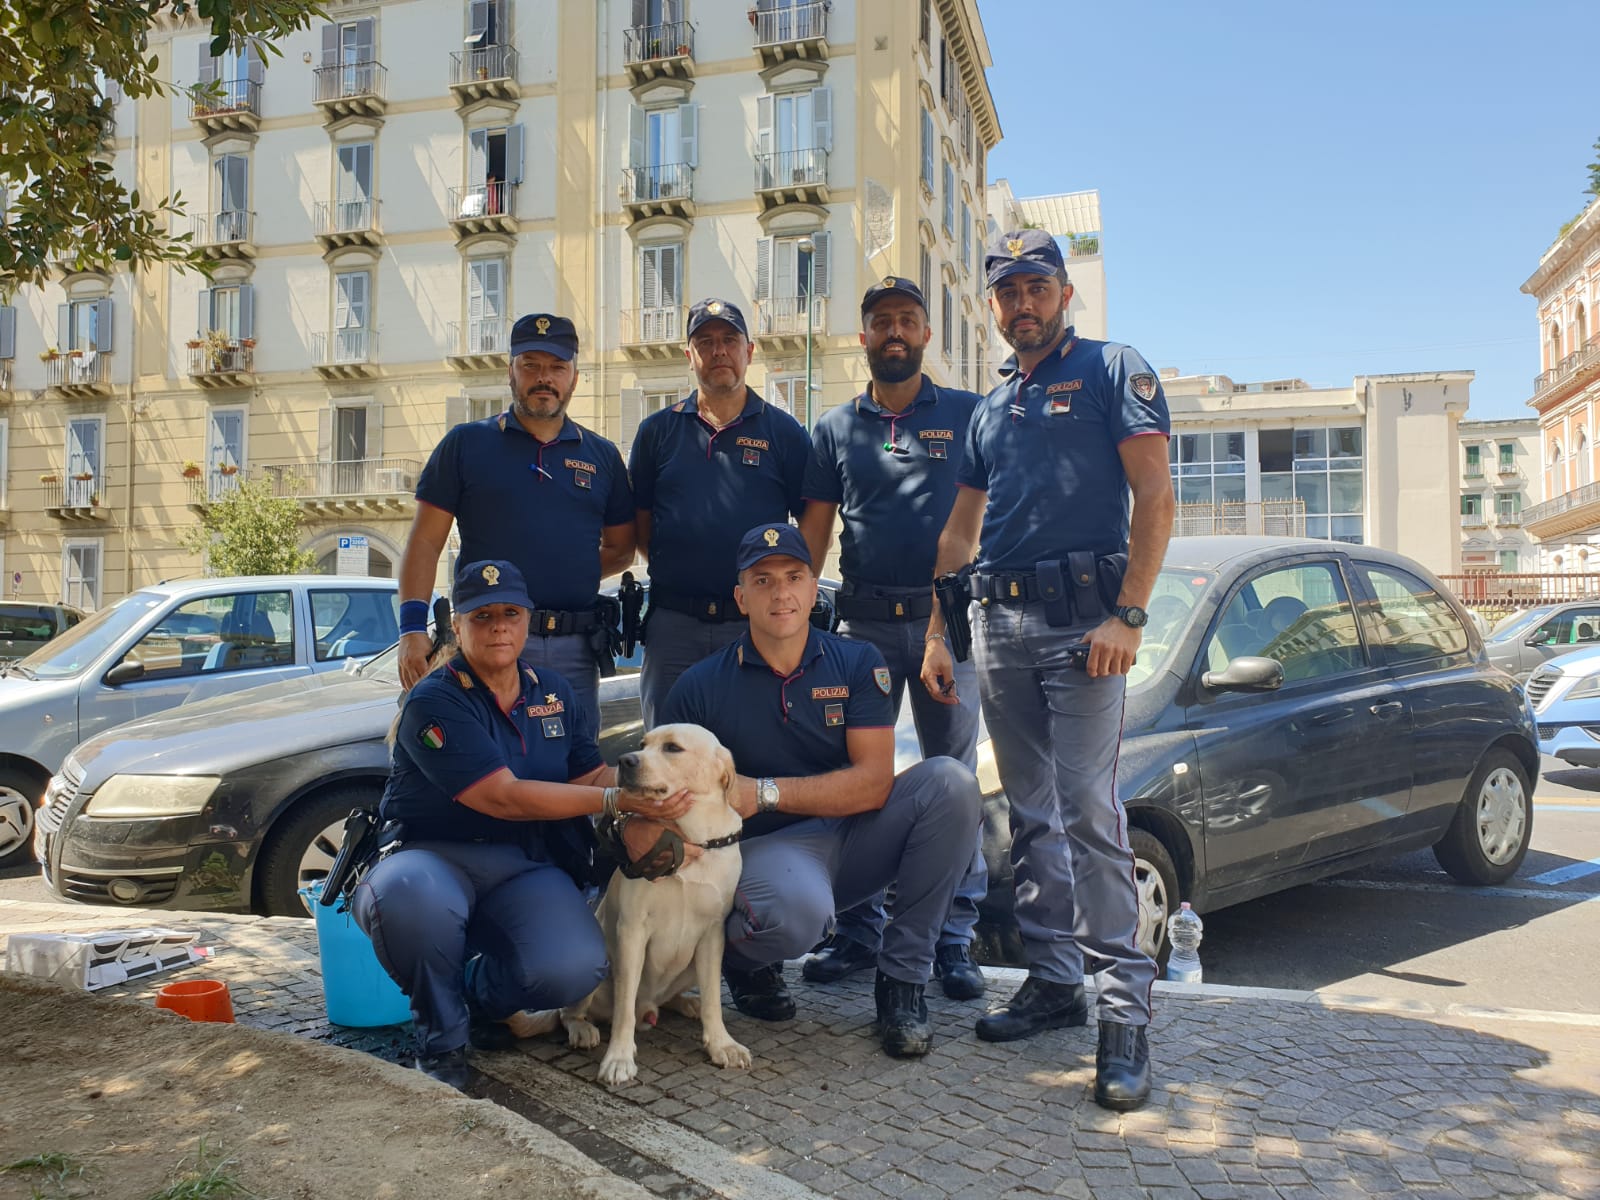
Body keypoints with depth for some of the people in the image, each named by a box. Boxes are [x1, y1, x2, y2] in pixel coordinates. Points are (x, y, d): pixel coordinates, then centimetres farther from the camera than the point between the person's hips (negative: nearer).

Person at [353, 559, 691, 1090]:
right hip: (435, 857, -4)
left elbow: (592, 775, 7)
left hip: (526, 868, 4)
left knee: (575, 968, -27)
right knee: (414, 898, -42)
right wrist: (615, 800, -23)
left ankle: (477, 996, 12)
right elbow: (503, 798, -20)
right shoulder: (434, 702, -11)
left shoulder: (554, 691, 11)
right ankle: (441, 1037, -9)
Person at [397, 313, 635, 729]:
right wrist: (412, 627, -10)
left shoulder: (603, 456, 13)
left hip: (575, 648, 3)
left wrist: (567, 577, 2)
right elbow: (424, 542, 2)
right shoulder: (466, 444, 6)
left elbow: (620, 549, 18)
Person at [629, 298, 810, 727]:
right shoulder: (657, 430, 9)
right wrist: (673, 568, 0)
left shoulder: (783, 431, 5)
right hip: (673, 623, 2)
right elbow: (640, 524, 12)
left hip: (758, 625, -1)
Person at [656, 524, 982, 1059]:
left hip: (852, 840, 3)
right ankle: (738, 957, 3)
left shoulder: (856, 663, -1)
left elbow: (873, 783, -11)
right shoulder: (701, 687, -3)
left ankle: (902, 977, -10)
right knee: (800, 909, -39)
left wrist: (765, 792, -19)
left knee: (950, 782, -23)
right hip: (766, 849, -3)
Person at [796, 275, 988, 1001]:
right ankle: (857, 929, 16)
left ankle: (953, 937, 12)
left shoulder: (969, 415, 7)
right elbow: (813, 533, 10)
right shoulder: (835, 428, 12)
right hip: (864, 622, 2)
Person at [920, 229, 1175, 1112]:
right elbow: (960, 529, 22)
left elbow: (1155, 497, -7)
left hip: (1081, 616, -6)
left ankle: (1124, 1005, -4)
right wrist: (937, 633, 14)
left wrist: (1127, 616, -17)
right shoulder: (990, 405, 21)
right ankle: (1053, 979, 18)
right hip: (999, 619, 6)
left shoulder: (1112, 372, 3)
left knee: (1087, 808, -12)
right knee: (1030, 812, 9)